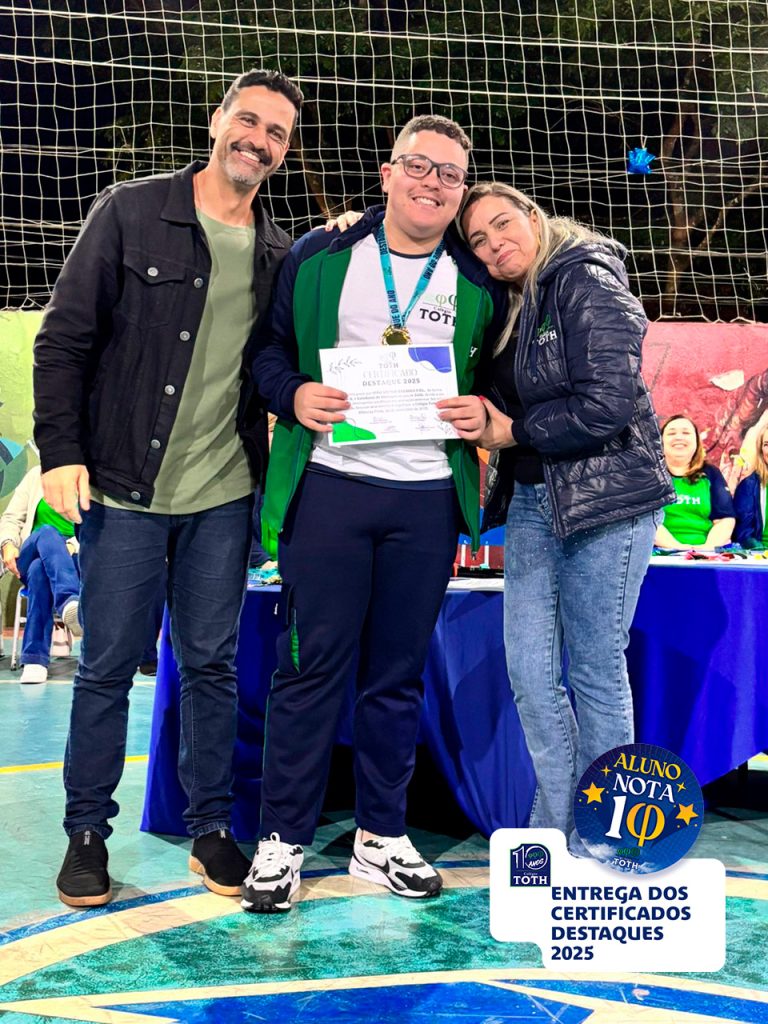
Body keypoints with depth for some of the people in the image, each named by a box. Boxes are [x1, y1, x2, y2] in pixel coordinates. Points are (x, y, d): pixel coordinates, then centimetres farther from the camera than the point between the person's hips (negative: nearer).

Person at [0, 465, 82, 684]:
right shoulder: (36, 475, 14)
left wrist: (72, 546, -26)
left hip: (75, 561, -1)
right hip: (31, 557, 1)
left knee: (39, 569, -37)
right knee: (47, 532, -36)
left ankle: (35, 659, -47)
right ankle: (70, 601, -61)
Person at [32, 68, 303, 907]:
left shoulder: (280, 255, 9)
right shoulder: (130, 214, -2)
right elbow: (64, 338, -3)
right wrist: (60, 450, -11)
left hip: (223, 496, 3)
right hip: (124, 489, -3)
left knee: (212, 663, 10)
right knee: (107, 665, 5)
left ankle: (210, 827, 23)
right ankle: (87, 831, 20)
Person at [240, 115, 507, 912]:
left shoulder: (478, 282, 11)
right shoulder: (318, 258, 5)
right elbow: (267, 344, 10)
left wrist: (483, 411, -4)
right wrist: (291, 393, -10)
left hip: (429, 498, 2)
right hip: (330, 483, -2)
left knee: (399, 670, 9)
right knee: (312, 661, -1)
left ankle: (381, 834, 22)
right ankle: (283, 838, 11)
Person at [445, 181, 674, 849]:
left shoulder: (588, 282, -9)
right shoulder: (505, 306, 14)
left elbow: (608, 406, -17)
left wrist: (511, 433, -9)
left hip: (605, 498, -7)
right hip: (531, 500, 7)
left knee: (595, 670, 1)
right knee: (529, 671, 4)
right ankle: (556, 832, 19)